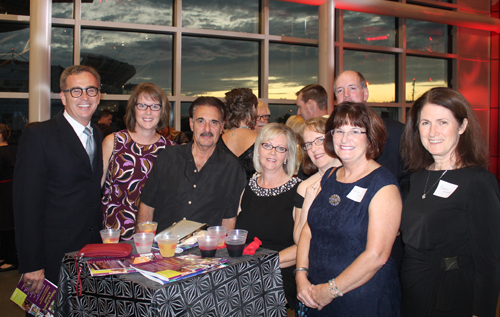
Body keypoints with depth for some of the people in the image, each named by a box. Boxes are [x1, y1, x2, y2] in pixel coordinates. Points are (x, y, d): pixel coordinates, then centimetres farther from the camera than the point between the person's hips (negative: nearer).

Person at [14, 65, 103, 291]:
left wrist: (106, 244, 6)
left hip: (95, 253, 5)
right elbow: (27, 204, -11)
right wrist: (32, 264, -14)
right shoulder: (38, 135, -7)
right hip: (55, 260, -5)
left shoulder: (100, 137, 12)